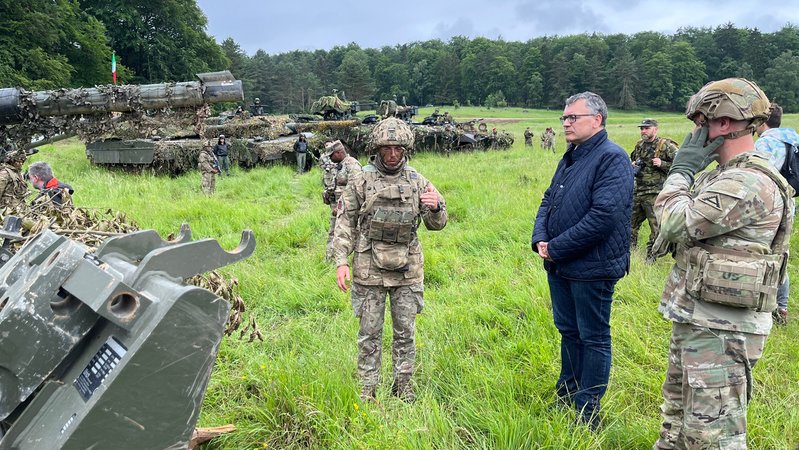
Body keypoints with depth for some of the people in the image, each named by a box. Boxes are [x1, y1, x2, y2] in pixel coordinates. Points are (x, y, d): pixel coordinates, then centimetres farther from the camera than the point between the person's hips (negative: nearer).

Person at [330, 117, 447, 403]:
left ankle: (403, 384, 27)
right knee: (369, 333, 6)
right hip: (369, 270, -2)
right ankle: (368, 388, 19)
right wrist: (341, 262, -10)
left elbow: (436, 224, 8)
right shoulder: (360, 181, -2)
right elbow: (345, 224, -1)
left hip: (408, 271, 2)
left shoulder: (417, 181, 4)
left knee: (405, 331, 11)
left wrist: (436, 207, -15)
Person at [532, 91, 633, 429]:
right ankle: (566, 395, 36)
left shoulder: (612, 158, -16)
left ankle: (587, 411, 20)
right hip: (559, 266, 8)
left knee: (593, 338, 6)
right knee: (568, 332, 20)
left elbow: (604, 217, -26)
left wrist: (556, 248, -19)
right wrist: (540, 239, -3)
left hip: (592, 269, -8)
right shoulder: (570, 158, 12)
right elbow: (548, 201, 16)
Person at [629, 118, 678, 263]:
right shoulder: (639, 145, 11)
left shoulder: (666, 146, -9)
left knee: (656, 226, 0)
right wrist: (634, 165, 6)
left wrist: (662, 164, -21)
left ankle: (651, 256, 11)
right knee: (631, 222, 14)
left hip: (655, 193, -6)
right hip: (637, 191, 7)